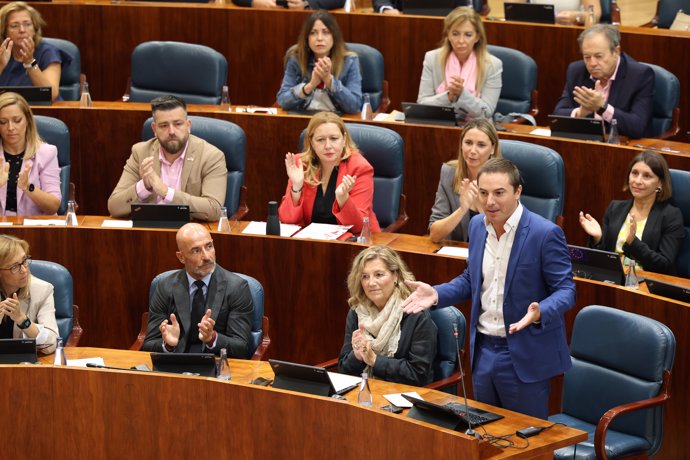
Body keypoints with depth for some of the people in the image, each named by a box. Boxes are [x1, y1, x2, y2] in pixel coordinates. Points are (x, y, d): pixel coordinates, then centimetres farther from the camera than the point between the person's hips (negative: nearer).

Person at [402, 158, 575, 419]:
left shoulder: (545, 233, -16)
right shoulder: (477, 226, 4)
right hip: (483, 350, 6)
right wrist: (436, 294, 1)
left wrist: (539, 313, -33)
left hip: (524, 356, -6)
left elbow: (565, 290, -13)